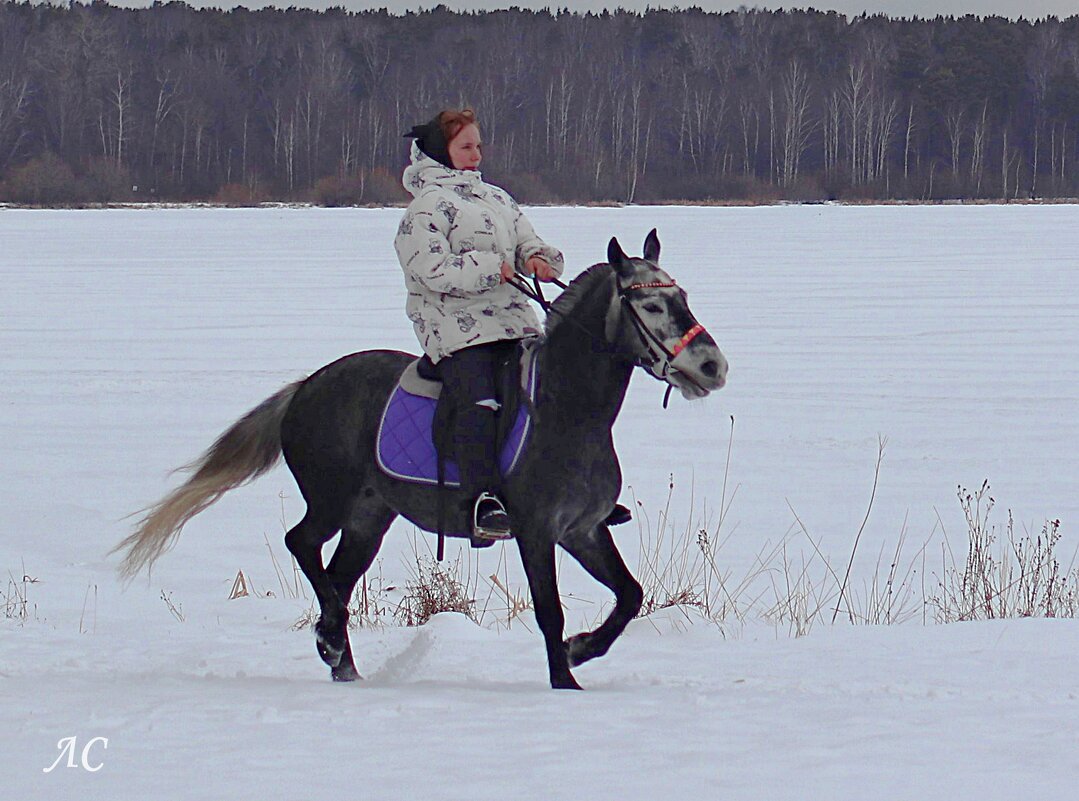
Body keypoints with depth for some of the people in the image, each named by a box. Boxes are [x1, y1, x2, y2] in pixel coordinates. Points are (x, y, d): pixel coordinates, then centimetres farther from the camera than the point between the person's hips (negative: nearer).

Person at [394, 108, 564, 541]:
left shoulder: (497, 198, 25)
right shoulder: (427, 208, -1)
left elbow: (526, 240, 26)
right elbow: (431, 270, -13)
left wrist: (537, 259, 1)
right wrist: (490, 269, -15)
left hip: (515, 321, 8)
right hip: (457, 328, -8)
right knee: (478, 403, -27)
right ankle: (484, 501, -36)